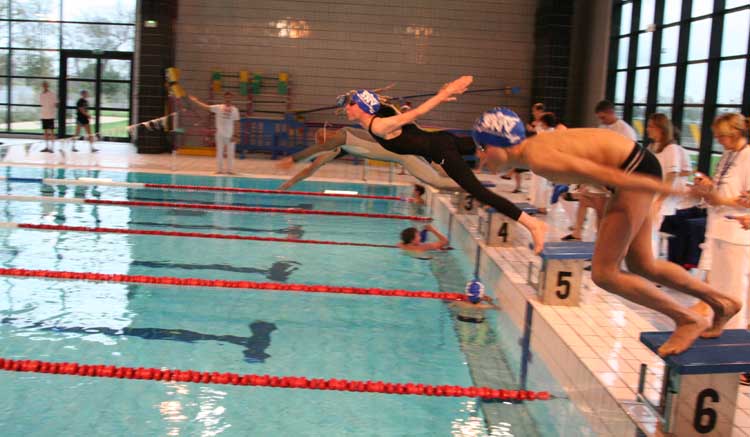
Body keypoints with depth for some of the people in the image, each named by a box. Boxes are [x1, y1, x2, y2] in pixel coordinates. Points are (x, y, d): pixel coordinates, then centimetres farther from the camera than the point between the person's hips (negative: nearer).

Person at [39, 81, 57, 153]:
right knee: (46, 131, 10)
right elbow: (41, 104, 19)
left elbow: (55, 105, -5)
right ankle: (46, 146, 15)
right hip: (43, 115, 6)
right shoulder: (41, 95, 11)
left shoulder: (52, 95, -5)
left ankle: (52, 147, -2)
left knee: (51, 131, -4)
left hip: (50, 115, -6)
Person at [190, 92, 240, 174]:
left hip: (230, 135, -2)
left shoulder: (234, 110, -1)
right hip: (220, 134, 2)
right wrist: (196, 101, 4)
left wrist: (235, 135, -8)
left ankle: (229, 170, 7)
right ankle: (219, 169, 13)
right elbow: (206, 107, 5)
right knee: (219, 152, 6)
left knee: (230, 153, 0)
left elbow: (236, 123, -3)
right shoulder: (218, 108, 3)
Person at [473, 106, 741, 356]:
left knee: (604, 274, -4)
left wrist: (668, 191, -22)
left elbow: (607, 175, -25)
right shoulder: (535, 143, 7)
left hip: (633, 169, -10)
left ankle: (688, 320, 8)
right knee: (641, 266, 19)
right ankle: (722, 303, 33)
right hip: (634, 164, 10)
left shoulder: (539, 159, -22)